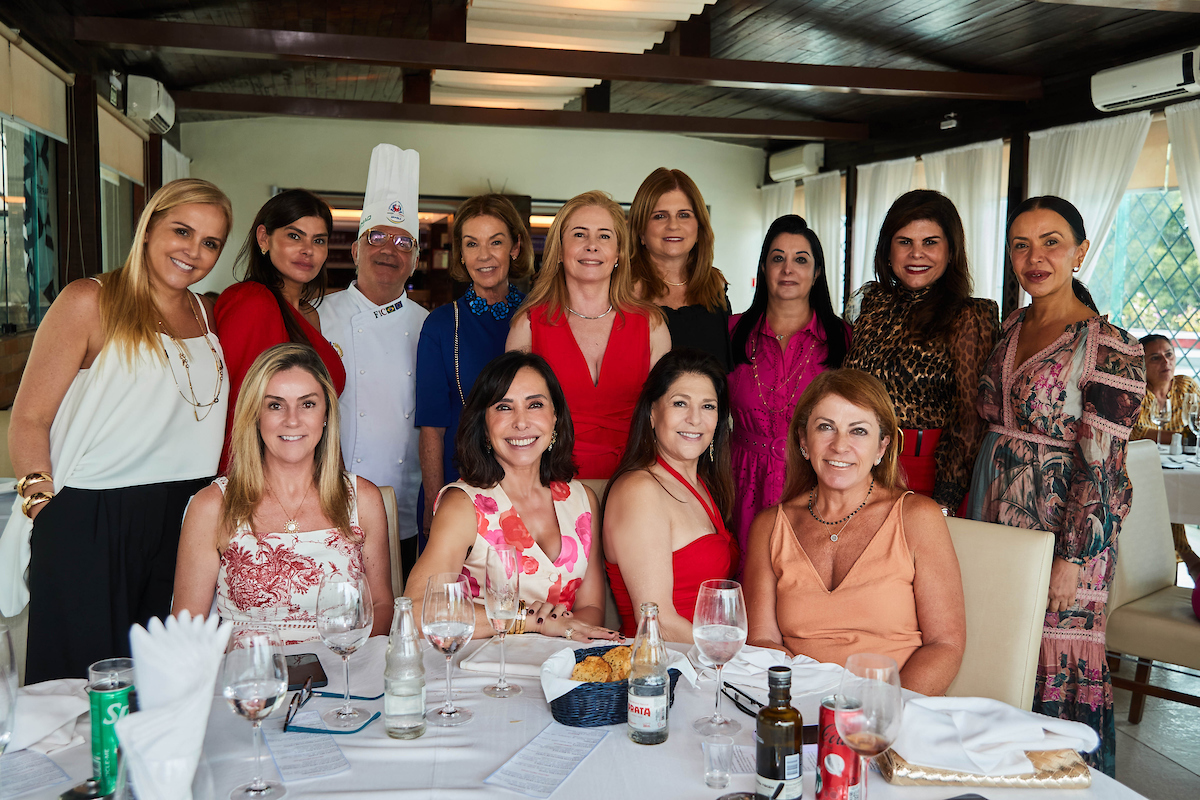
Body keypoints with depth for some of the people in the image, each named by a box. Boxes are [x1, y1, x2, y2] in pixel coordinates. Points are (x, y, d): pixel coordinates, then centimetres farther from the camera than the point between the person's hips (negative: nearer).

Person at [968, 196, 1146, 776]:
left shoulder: (1110, 349, -12)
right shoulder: (1009, 331, 9)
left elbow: (1100, 468, -15)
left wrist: (1071, 559, -17)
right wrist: (966, 504, 13)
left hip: (1063, 530, -6)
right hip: (994, 520, 6)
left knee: (1055, 665, 2)